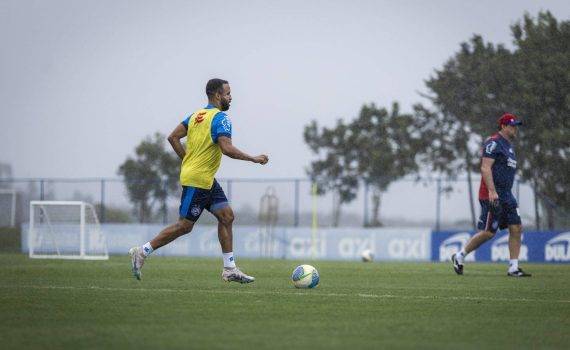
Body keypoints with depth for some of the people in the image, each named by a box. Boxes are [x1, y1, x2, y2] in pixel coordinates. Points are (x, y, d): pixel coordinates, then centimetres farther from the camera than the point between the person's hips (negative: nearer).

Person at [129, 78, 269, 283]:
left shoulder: (196, 115, 12)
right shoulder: (220, 118, -14)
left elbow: (173, 138, 10)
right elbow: (227, 149, -25)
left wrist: (188, 161, 15)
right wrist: (254, 159, -15)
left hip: (207, 181, 10)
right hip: (198, 180, -10)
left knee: (227, 216, 8)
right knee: (185, 226, -4)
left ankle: (230, 269, 8)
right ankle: (142, 252, 2)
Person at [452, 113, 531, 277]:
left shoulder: (508, 145, 20)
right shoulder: (493, 143, -10)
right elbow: (485, 168, -19)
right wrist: (492, 191, -27)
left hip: (506, 196, 9)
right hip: (491, 195, -9)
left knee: (516, 229, 1)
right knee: (488, 232, -9)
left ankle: (513, 268, 3)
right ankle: (459, 257, 6)